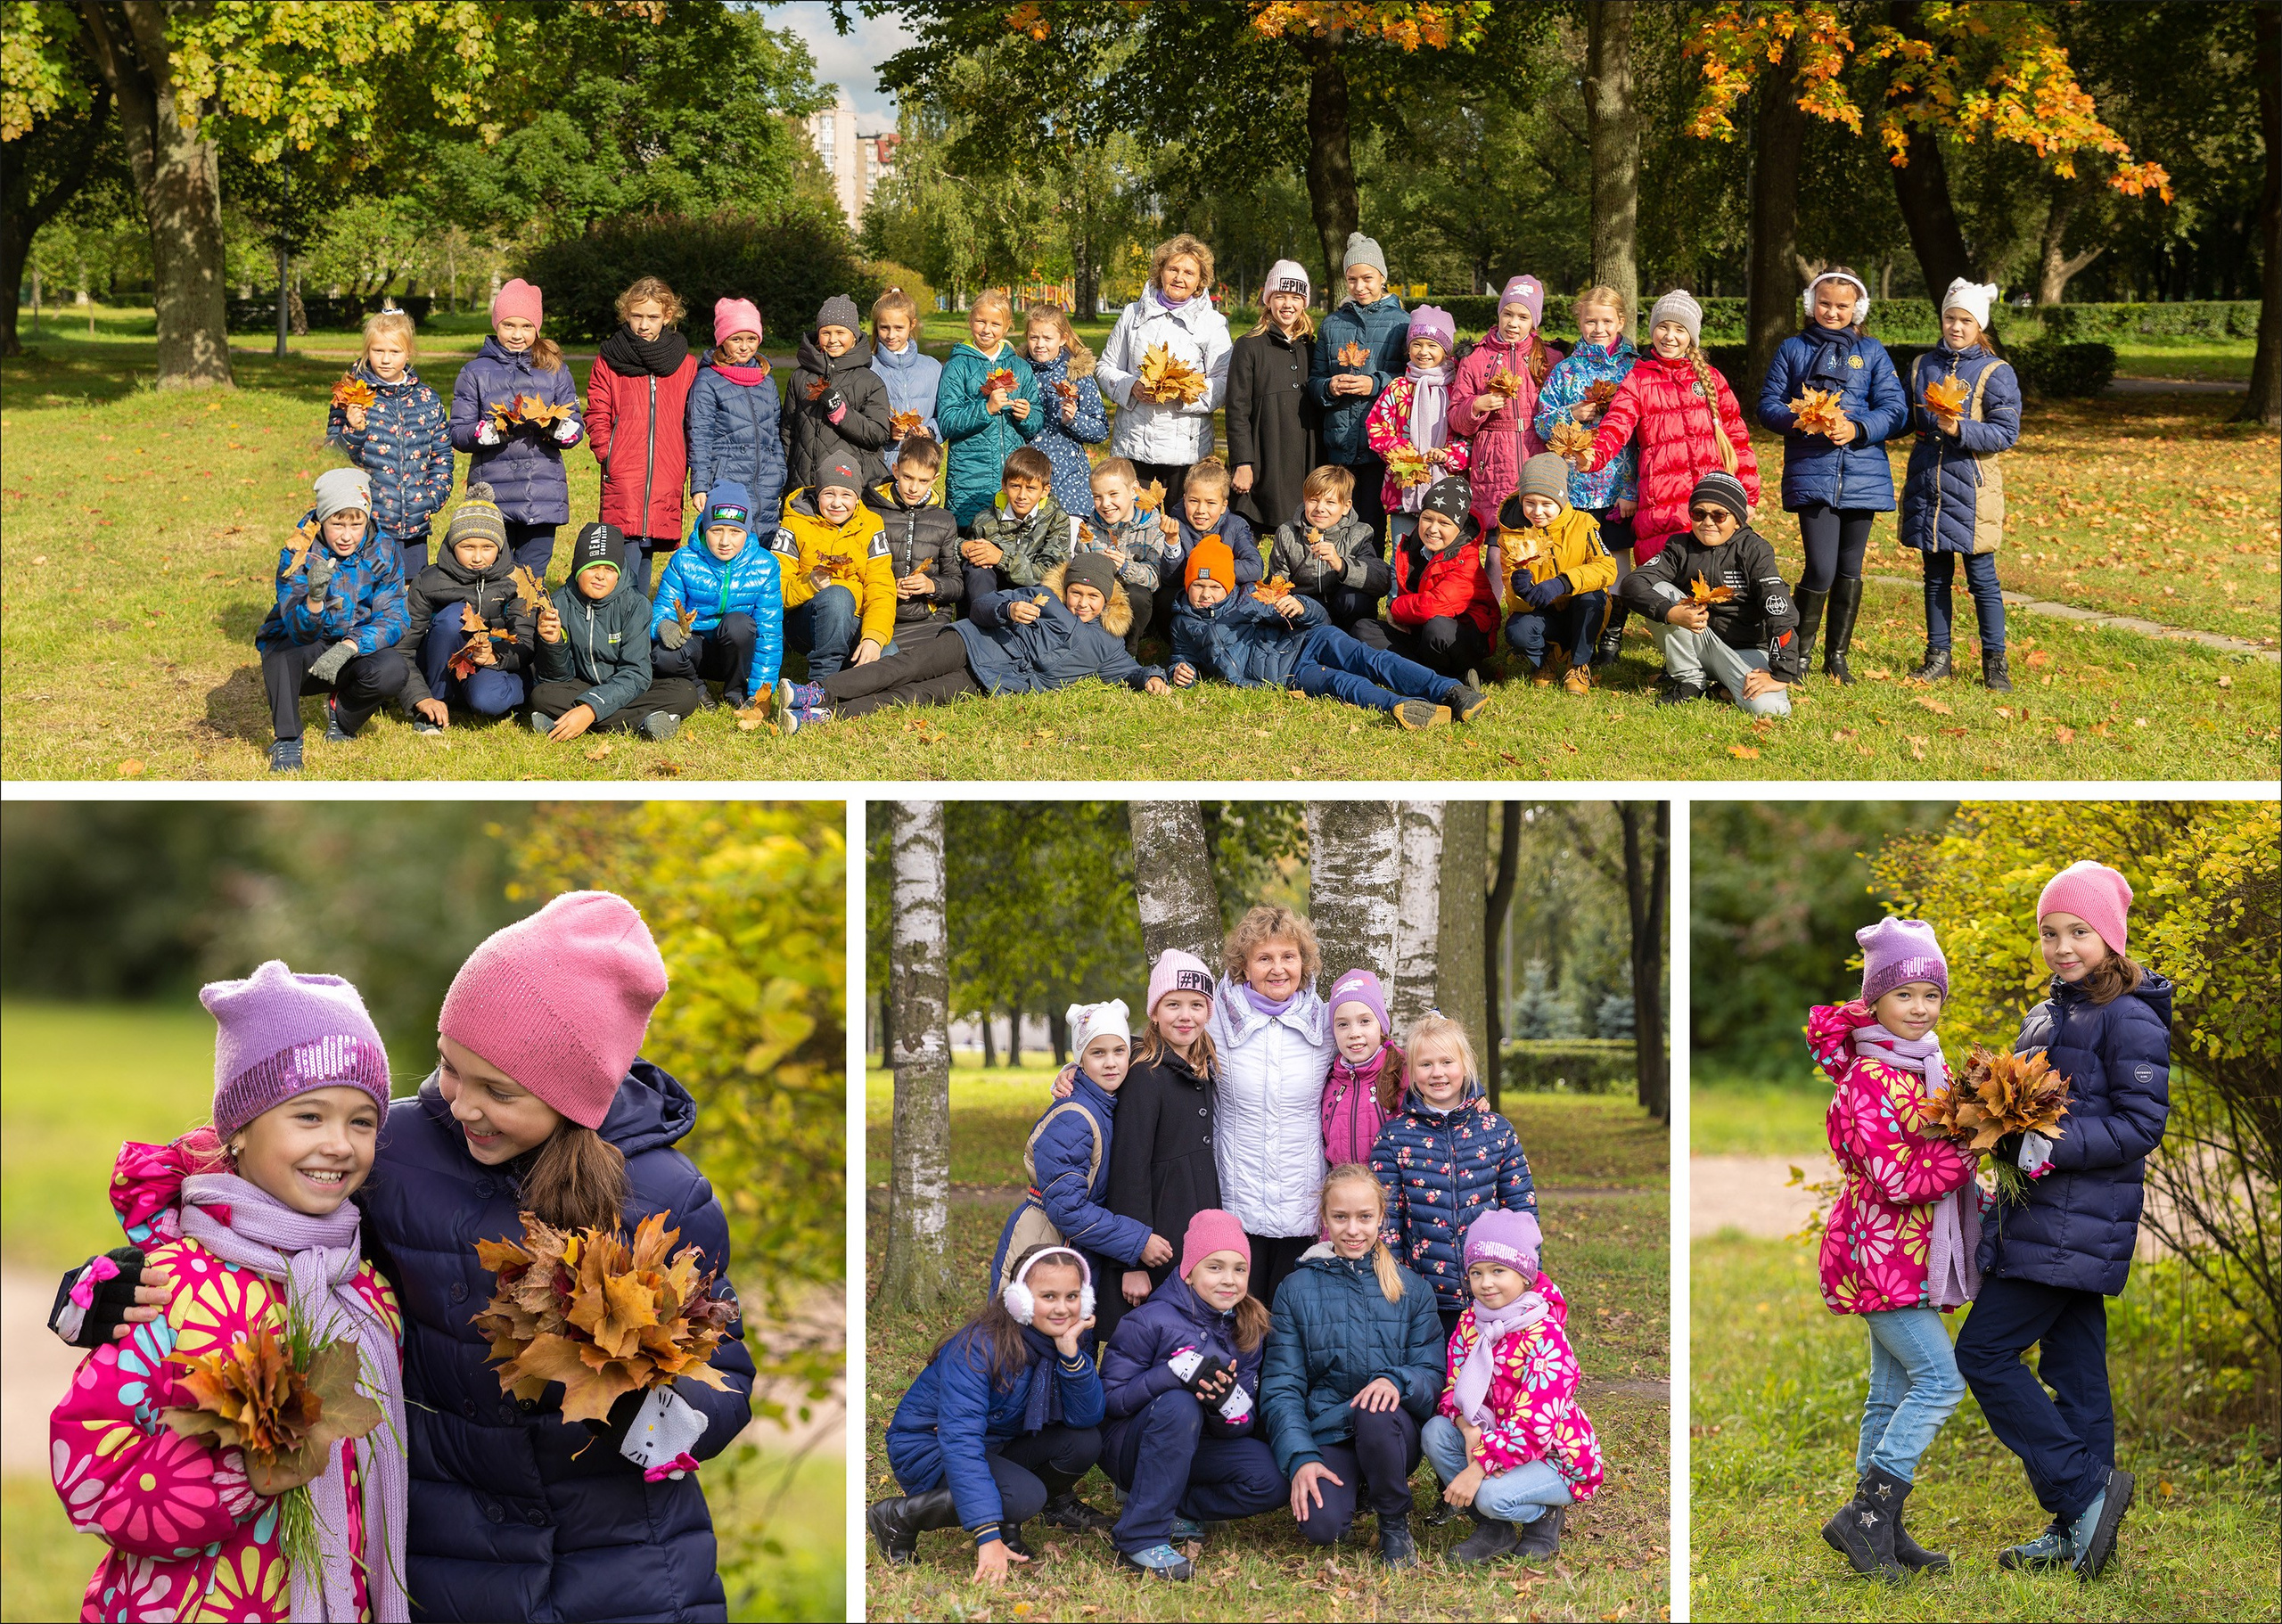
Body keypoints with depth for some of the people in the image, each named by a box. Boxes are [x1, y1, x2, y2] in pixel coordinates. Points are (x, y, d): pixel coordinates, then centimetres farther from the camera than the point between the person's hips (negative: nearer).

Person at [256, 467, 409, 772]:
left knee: (392, 670, -31)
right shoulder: (297, 555, -17)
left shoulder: (384, 555, -9)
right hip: (303, 657, -2)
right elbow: (299, 633, -25)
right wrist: (314, 598, -49)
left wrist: (349, 646, -33)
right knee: (280, 649, -37)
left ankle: (342, 716, 3)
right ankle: (286, 739, -19)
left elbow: (392, 620, -15)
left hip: (353, 656, 2)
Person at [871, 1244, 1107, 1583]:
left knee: (1085, 1443, -18)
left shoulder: (1074, 1338, -10)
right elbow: (961, 1442, -37)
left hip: (997, 1446, 6)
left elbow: (1087, 1418, -16)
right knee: (1024, 1496, -32)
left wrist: (1070, 1354, -32)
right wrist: (988, 1537, -44)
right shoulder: (979, 1347, -30)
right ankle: (898, 1517, -14)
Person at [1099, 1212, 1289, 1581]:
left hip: (1195, 1450, 5)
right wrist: (1175, 1372, -31)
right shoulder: (1151, 1322, -14)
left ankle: (1171, 1508, -1)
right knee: (1179, 1405, -38)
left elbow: (1247, 1424, -2)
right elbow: (1111, 1397, -18)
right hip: (1130, 1448, -5)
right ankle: (1140, 1537, -32)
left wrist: (1228, 1401, -27)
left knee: (1272, 1481, -22)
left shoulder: (1250, 1332, 2)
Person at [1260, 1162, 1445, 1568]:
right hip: (1325, 1434, 0)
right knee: (1321, 1524, -30)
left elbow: (1433, 1374, 2)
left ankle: (1395, 1523, -9)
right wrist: (1300, 1458, -14)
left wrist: (1397, 1381, -22)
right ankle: (1351, 1489, 9)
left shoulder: (1411, 1289, 9)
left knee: (1375, 1414, -37)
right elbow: (1280, 1388, 1)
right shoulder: (1296, 1290, 6)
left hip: (1393, 1432, 0)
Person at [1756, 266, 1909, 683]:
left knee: (1850, 568, 9)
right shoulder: (1793, 350, 8)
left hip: (1862, 473, 2)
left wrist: (1856, 428, -15)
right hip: (1811, 473, -2)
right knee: (1821, 569, -12)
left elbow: (1895, 412, 3)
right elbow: (1768, 405, 6)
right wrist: (1799, 422, -14)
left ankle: (1837, 656, 21)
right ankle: (1800, 652, 5)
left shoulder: (1872, 353, 9)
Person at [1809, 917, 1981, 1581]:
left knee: (1894, 1390, 11)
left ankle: (1881, 1530, 17)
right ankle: (1866, 1514, -11)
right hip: (1880, 1249, -9)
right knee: (1940, 1377, -14)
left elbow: (1941, 1148, 23)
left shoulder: (1929, 1067, 12)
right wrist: (1971, 1151, -17)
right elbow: (1897, 1180, -22)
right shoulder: (1868, 1079, -17)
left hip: (1914, 1251, 9)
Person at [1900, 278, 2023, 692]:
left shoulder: (1995, 373, -4)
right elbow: (1907, 420, 21)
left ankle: (1994, 662, 5)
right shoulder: (1922, 366, 11)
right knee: (1936, 576, 10)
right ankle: (1937, 656, 18)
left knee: (1982, 577, -2)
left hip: (1971, 489, -4)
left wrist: (1960, 430, -21)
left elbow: (2006, 433, -9)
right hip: (1926, 485, 4)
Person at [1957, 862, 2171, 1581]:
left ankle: (2082, 1490, -7)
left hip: (2080, 1221, -9)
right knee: (2072, 1365, 11)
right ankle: (2077, 1533, 17)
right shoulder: (2048, 1015, 16)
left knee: (1984, 1351, -11)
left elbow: (2142, 1124, -17)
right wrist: (2005, 1130, 2)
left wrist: (2056, 1146, -24)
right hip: (2045, 1216, 9)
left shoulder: (2130, 1020, -12)